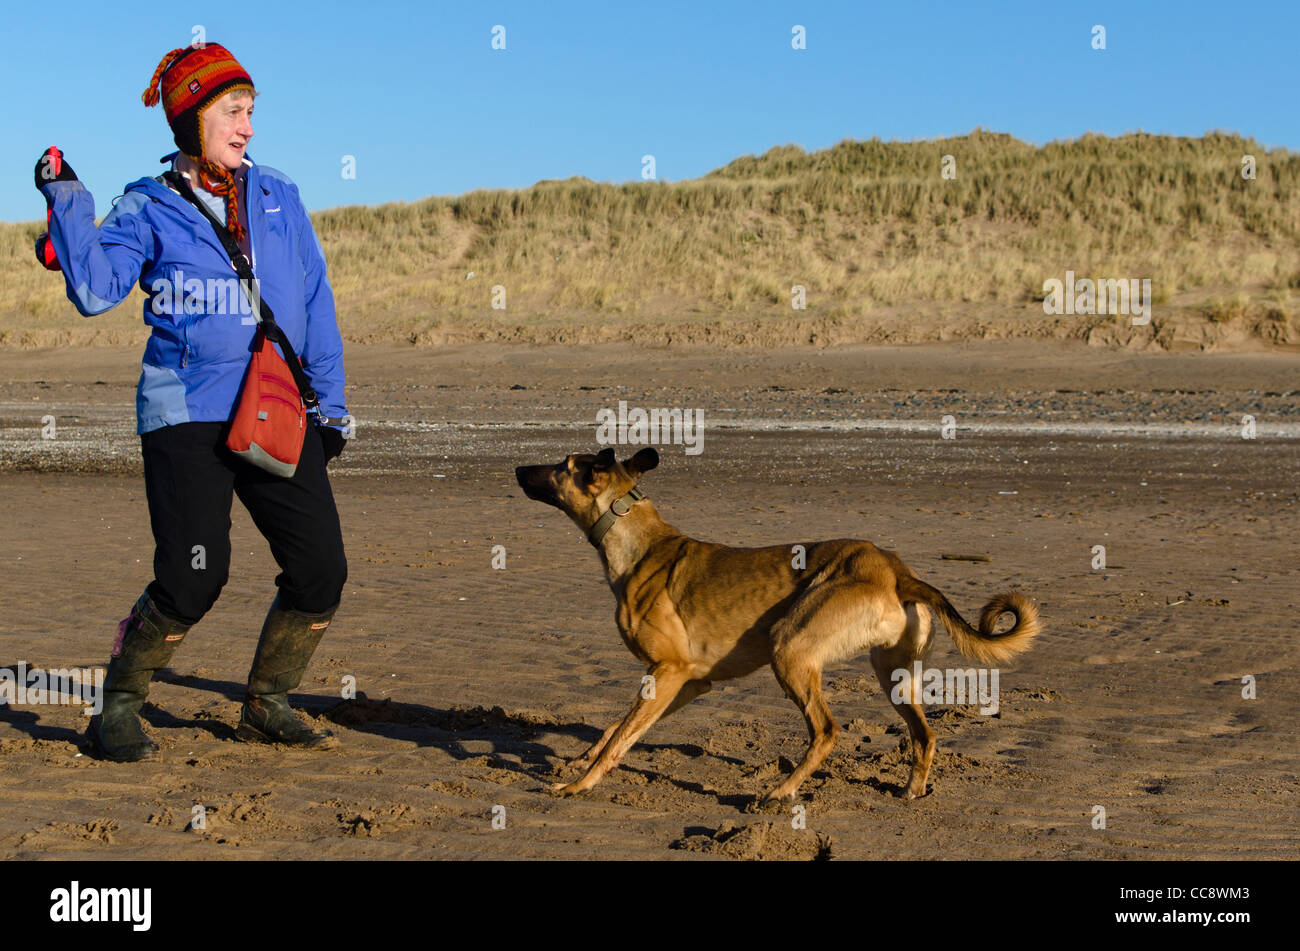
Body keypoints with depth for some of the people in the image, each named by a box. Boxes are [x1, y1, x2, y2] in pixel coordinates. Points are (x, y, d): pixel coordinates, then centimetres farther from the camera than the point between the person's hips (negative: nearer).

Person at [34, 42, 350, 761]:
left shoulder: (277, 198, 13)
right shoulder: (148, 207, 4)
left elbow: (315, 305, 15)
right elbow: (95, 292, -9)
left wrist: (330, 403, 11)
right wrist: (68, 203, -14)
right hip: (187, 413, -4)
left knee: (321, 569, -4)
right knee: (194, 577, -14)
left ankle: (265, 705, 18)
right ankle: (119, 708, 9)